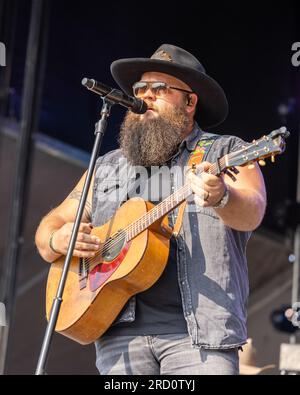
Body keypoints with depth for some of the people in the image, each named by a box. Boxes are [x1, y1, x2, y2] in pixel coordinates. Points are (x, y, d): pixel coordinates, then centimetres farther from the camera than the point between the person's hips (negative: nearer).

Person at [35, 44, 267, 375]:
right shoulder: (107, 167, 21)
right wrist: (58, 240, -1)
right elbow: (51, 225, 23)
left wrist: (220, 198, -32)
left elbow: (250, 215, -10)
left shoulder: (225, 152, 9)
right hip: (121, 331, 3)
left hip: (198, 328, -3)